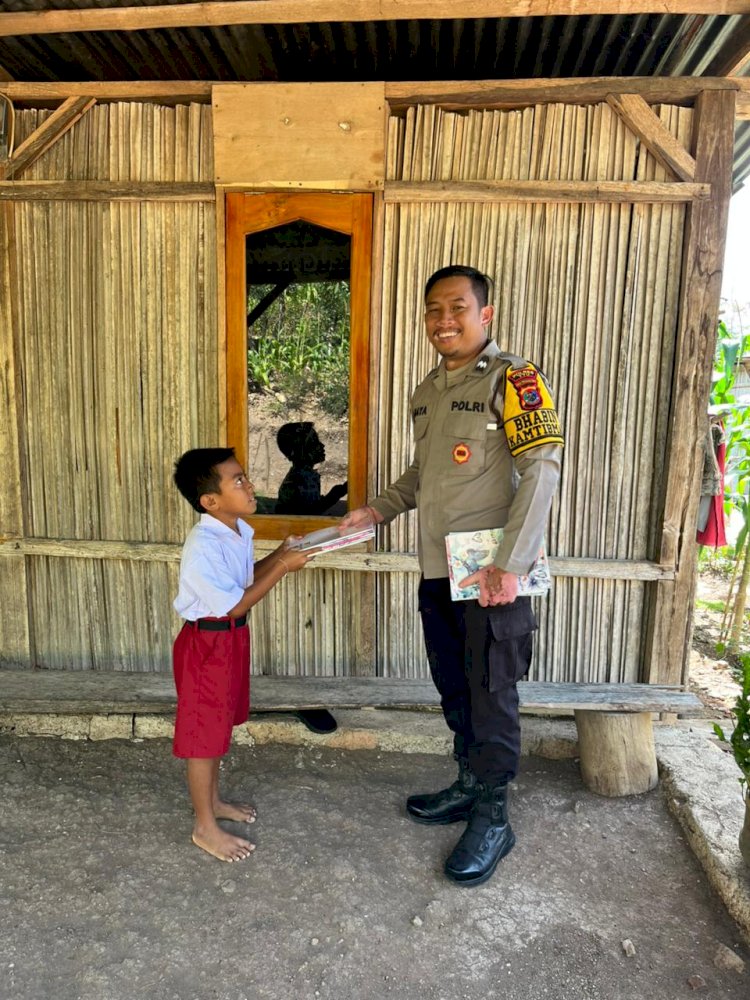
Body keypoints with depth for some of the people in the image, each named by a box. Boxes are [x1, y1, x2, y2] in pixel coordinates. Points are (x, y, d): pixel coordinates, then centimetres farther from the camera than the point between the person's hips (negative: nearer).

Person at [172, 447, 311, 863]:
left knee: (219, 727, 22)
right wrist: (283, 569, -24)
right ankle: (205, 826, 24)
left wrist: (279, 554, 1)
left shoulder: (238, 531, 0)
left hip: (231, 639, 9)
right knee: (203, 734, 7)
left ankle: (213, 801, 41)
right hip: (206, 644, -9)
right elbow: (235, 606, -25)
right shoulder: (204, 547, -28)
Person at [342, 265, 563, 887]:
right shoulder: (427, 392, 13)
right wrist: (378, 509, 10)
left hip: (493, 576, -7)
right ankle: (469, 786, 38)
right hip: (438, 571, 7)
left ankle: (492, 819, 22)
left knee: (492, 698, 4)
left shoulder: (513, 379, -11)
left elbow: (542, 470, -17)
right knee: (453, 689, 18)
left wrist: (509, 566, -23)